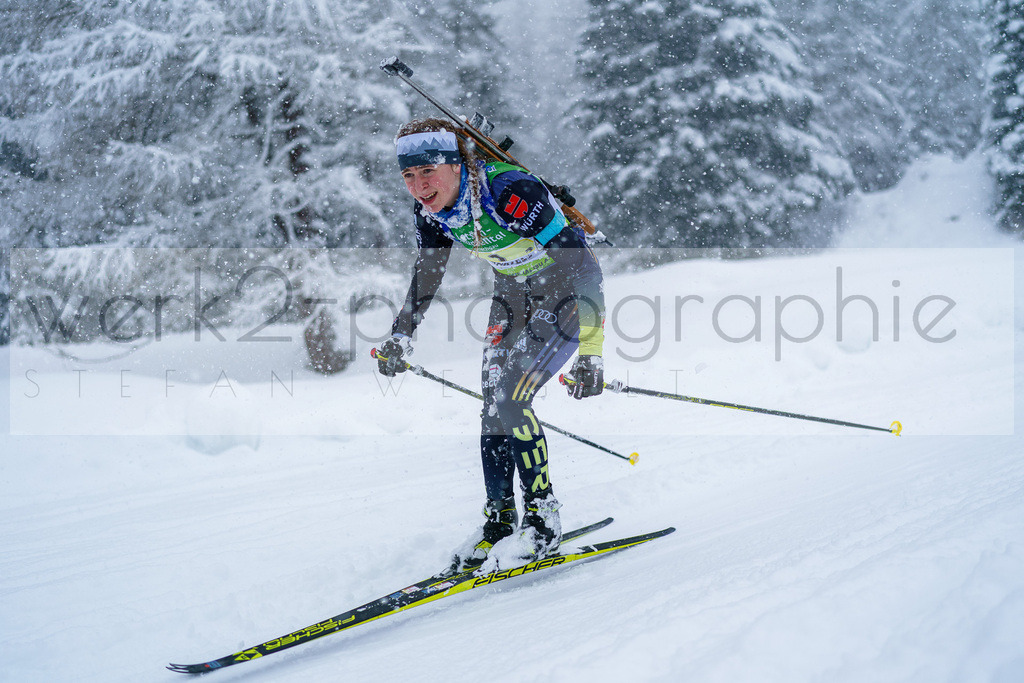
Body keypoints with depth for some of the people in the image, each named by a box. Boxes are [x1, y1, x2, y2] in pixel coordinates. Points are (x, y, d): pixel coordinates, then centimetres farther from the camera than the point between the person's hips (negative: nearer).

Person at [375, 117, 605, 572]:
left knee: (510, 401, -20)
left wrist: (590, 354, -38)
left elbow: (583, 266, -34)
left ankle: (543, 521, -7)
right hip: (513, 295, 7)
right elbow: (425, 277, 8)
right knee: (492, 408, 0)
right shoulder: (432, 211, -12)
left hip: (565, 292, -7)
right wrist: (400, 338, 2)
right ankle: (500, 523, 13)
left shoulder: (511, 192, -34)